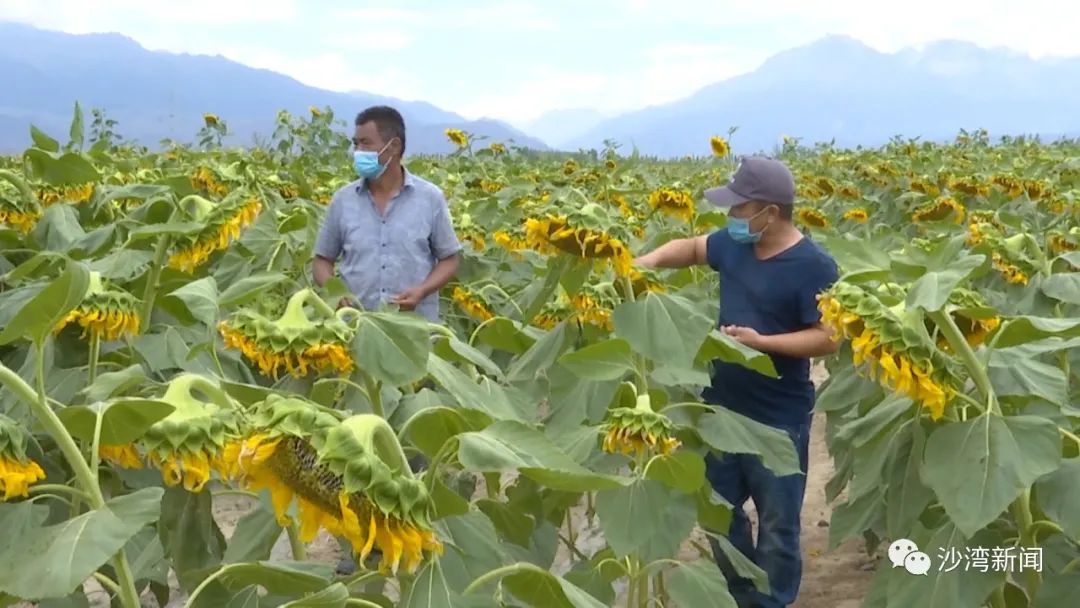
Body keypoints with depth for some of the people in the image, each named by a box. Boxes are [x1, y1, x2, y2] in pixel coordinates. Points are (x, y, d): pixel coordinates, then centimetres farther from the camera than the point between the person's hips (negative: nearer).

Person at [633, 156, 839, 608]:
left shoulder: (814, 266, -18)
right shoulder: (734, 244, 1)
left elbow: (829, 338, -19)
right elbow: (691, 248, 20)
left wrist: (761, 341, -27)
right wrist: (649, 261, 1)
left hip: (778, 421, -7)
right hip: (722, 408, 7)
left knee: (777, 524, 9)